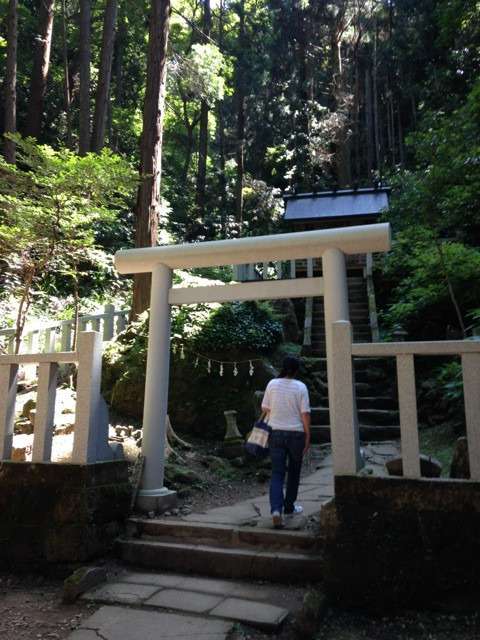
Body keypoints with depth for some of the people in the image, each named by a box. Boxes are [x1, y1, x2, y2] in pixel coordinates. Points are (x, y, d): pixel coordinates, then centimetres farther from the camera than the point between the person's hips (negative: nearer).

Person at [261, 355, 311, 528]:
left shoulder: (272, 384, -2)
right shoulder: (300, 387, -8)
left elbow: (265, 409, 3)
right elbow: (305, 414, -9)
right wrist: (308, 437, -2)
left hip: (276, 433, 1)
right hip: (296, 433, -1)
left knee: (277, 474, 5)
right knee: (294, 472, 17)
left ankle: (276, 509, -13)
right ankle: (289, 508, 28)